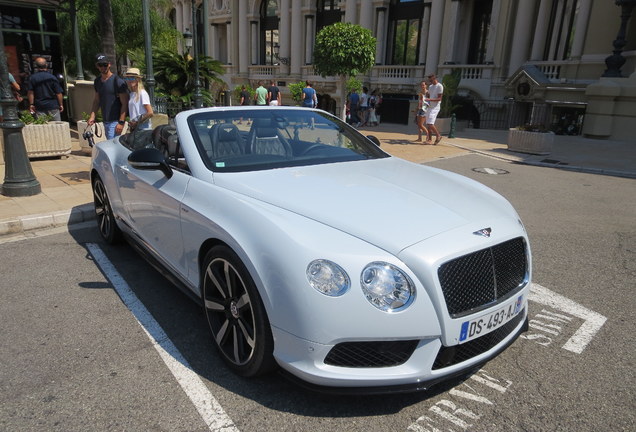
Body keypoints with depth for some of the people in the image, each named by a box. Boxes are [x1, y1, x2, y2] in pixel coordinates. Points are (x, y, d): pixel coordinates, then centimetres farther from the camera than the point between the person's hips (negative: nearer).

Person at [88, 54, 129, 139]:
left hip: (115, 121, -7)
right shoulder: (97, 81, 12)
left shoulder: (118, 81, -10)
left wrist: (121, 122, -19)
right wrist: (92, 116, 5)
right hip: (105, 121, 7)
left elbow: (124, 103, -13)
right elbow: (96, 101, 18)